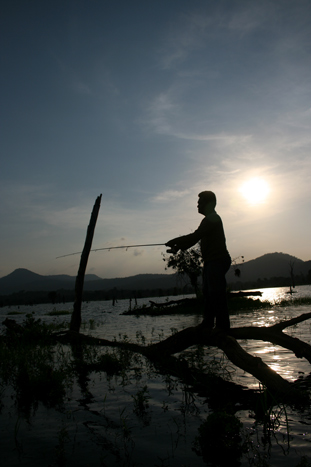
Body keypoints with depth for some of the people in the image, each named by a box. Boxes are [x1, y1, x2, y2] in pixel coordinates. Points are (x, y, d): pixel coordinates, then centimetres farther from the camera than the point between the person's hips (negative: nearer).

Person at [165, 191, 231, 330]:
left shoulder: (212, 219, -11)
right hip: (211, 261, 11)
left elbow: (195, 236, -21)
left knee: (217, 295, -12)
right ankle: (207, 325, 16)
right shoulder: (210, 219, 23)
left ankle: (222, 328, -10)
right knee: (208, 294, 11)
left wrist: (175, 242, -13)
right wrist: (178, 247, 10)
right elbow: (195, 238, 20)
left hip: (217, 261, -11)